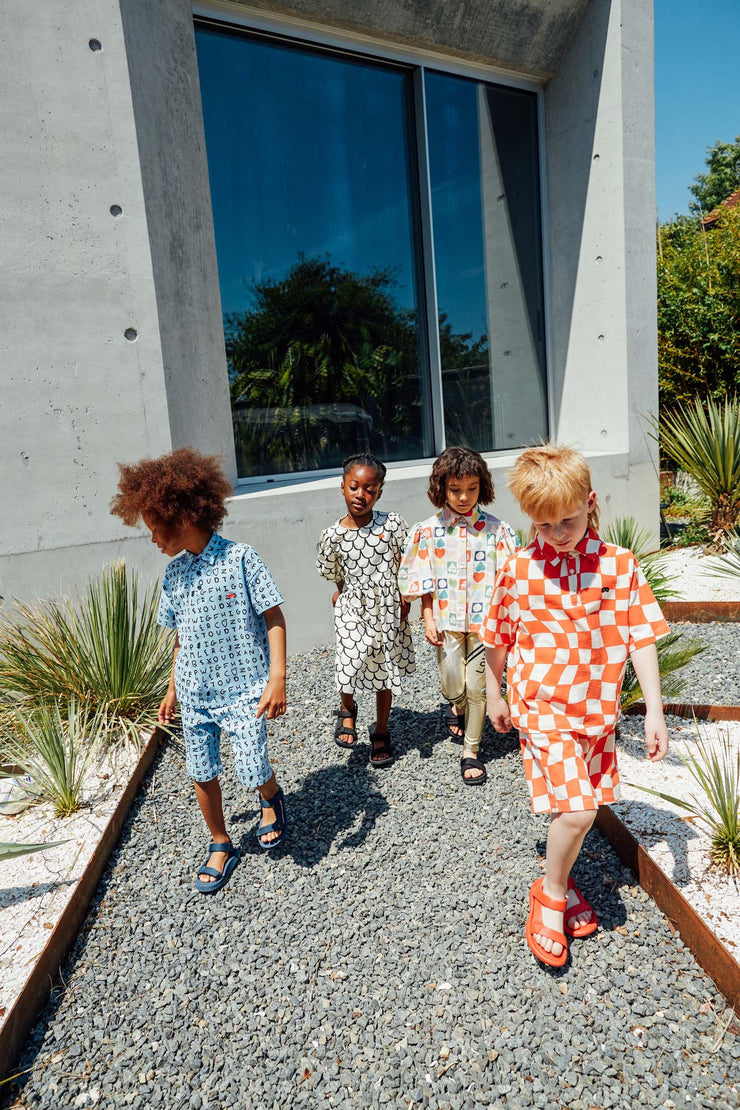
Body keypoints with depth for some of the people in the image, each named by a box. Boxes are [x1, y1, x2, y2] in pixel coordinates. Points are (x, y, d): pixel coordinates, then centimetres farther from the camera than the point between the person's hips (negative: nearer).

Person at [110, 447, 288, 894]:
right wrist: (173, 689, 18)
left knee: (253, 771, -9)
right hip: (195, 692, 6)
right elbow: (182, 637, 14)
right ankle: (221, 846, 36)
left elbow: (274, 619, -14)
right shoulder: (175, 574, 4)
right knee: (201, 773, 12)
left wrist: (277, 678, -20)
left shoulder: (241, 559, -14)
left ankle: (273, 799, 28)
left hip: (244, 689, -6)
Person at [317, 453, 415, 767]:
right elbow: (334, 575, 5)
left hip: (388, 611, 1)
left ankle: (381, 731, 35)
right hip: (353, 610, -1)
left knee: (385, 673, 12)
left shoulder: (392, 524, -9)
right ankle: (347, 709, 25)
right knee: (350, 666, -12)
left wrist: (404, 599, -2)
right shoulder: (332, 535, -9)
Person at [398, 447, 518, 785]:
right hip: (447, 620, 0)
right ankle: (457, 707, 41)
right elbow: (422, 582, 2)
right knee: (452, 687, 3)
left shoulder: (495, 529, -3)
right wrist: (428, 619, -4)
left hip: (483, 620, 0)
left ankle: (471, 752, 23)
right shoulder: (427, 531, -2)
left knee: (477, 688, 5)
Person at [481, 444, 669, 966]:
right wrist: (495, 696, 10)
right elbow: (498, 638, 3)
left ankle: (559, 881, 44)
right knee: (577, 809, -12)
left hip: (597, 709, 3)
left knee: (580, 806, 16)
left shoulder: (619, 565, -7)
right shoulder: (519, 570, -9)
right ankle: (552, 893, 16)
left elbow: (642, 639, -4)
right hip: (543, 708, -3)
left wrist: (654, 710, -7)